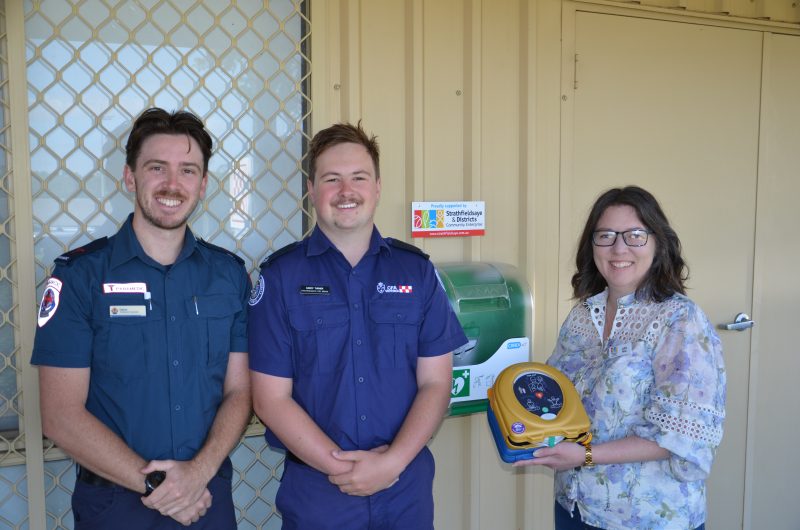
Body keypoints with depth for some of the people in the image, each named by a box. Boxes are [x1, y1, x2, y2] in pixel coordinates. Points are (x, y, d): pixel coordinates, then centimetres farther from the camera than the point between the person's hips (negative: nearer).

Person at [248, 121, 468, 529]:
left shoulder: (416, 270, 0)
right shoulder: (280, 275, -6)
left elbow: (435, 382, -1)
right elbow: (271, 398, -8)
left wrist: (392, 462, -12)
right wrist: (341, 467, -13)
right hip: (315, 490, -2)